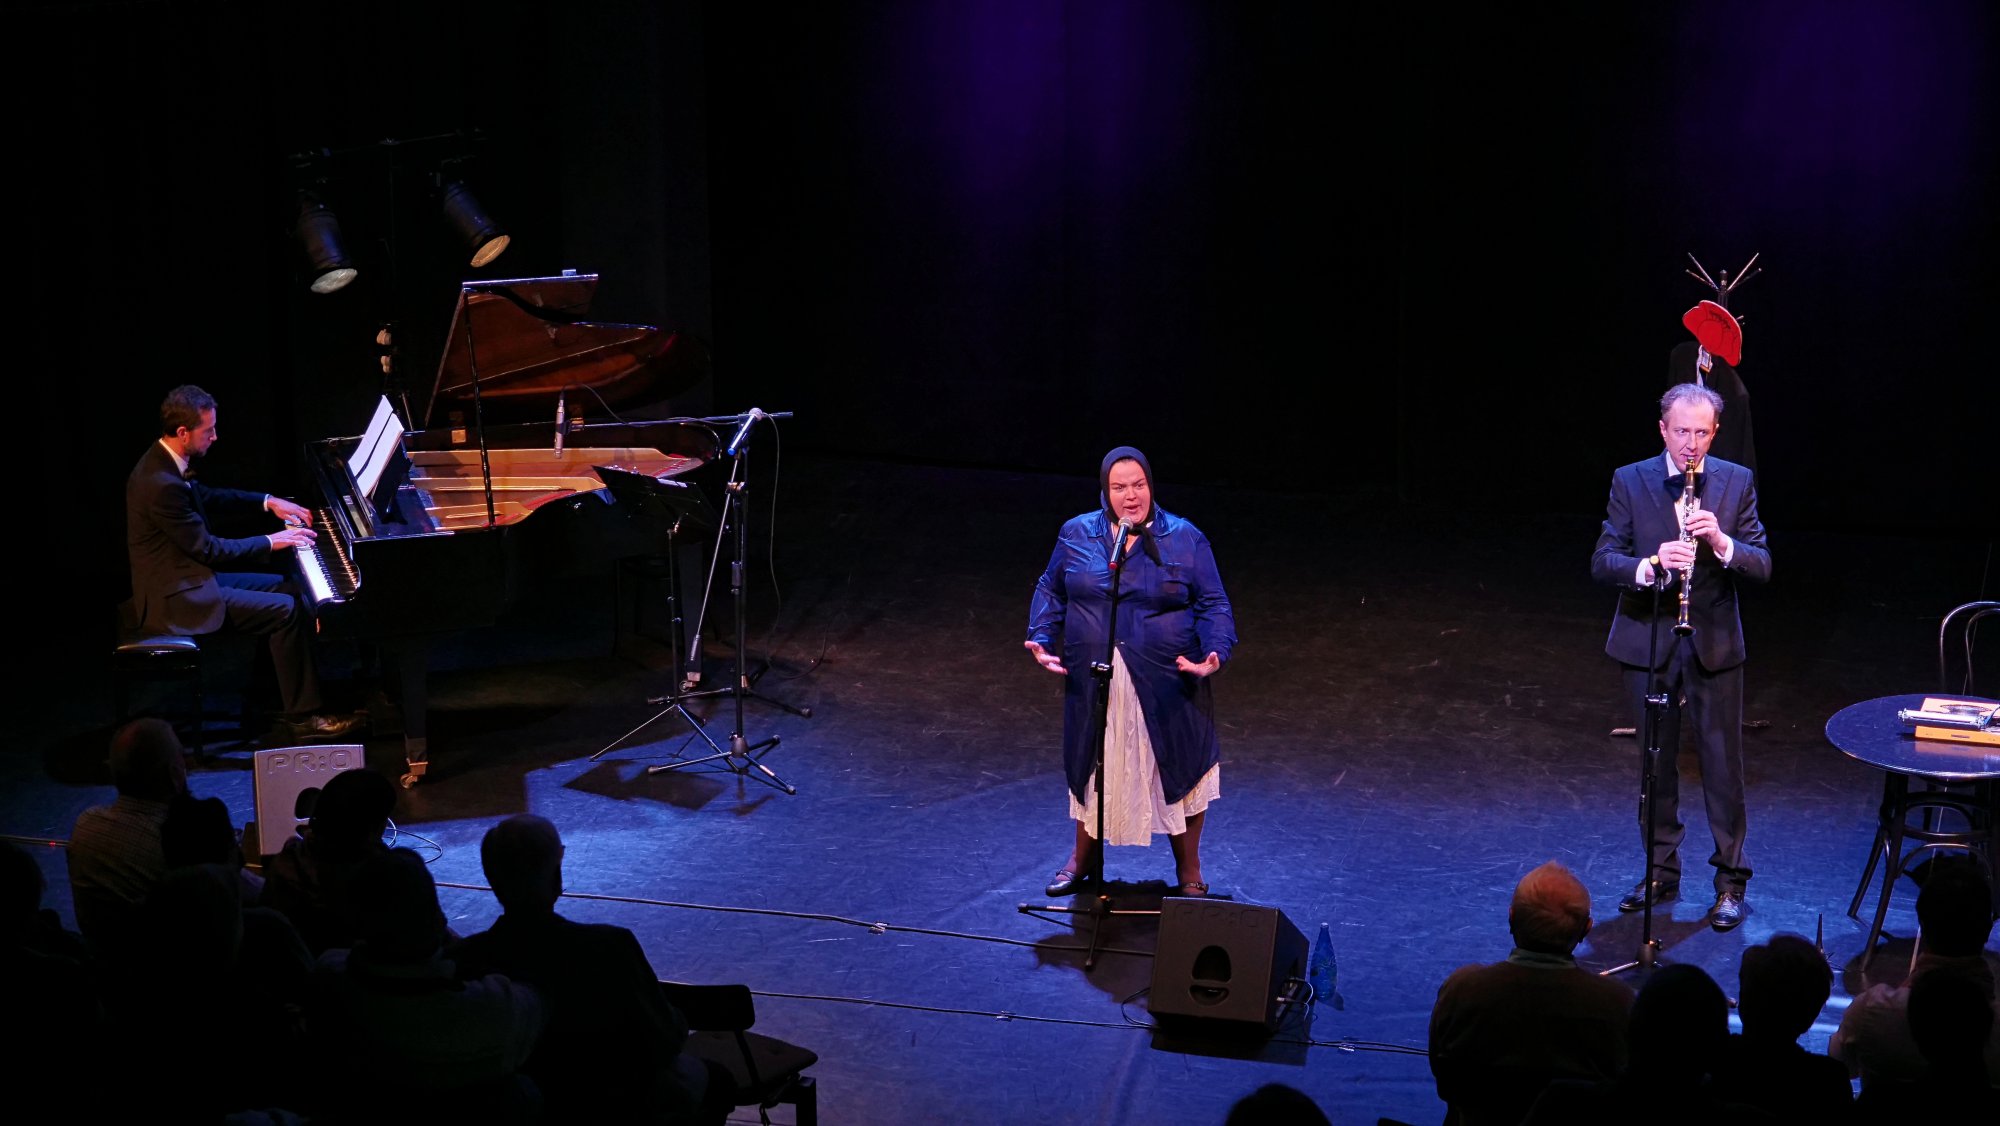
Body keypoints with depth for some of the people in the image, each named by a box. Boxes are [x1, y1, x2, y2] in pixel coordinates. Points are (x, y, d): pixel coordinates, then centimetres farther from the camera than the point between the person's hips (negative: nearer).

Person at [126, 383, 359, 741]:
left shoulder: (164, 463, 4)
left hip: (189, 575, 11)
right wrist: (272, 542, -13)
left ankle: (291, 697, 15)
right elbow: (208, 549, -23)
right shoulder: (162, 484, -27)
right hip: (177, 598, -11)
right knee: (286, 611, -15)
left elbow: (208, 498, 23)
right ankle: (301, 717, -7)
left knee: (287, 589, 12)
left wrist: (267, 502, 13)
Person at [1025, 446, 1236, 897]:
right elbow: (1051, 591, 12)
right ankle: (1084, 857, 40)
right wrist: (1041, 639, -2)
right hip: (1094, 685, 2)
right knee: (1092, 768, 17)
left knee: (1180, 770, 7)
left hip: (1166, 685, -2)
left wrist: (1216, 653, -18)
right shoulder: (1076, 534, 2)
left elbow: (1214, 605, -2)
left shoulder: (1186, 539, -4)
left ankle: (1188, 872, 26)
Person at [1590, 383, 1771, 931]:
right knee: (1656, 761, 11)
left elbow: (1761, 566, -4)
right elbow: (1602, 562, -7)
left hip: (1715, 643, 0)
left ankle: (1730, 881, 12)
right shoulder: (1630, 481, -3)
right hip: (1648, 640, 1)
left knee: (1723, 762, 3)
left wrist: (1722, 542, -24)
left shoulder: (1736, 481, -2)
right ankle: (1660, 871, 23)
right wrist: (1650, 566, -26)